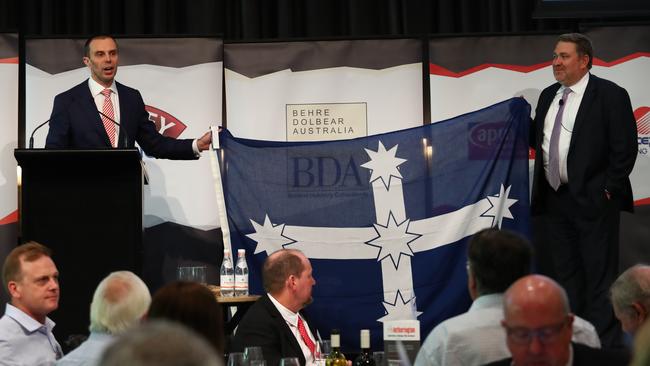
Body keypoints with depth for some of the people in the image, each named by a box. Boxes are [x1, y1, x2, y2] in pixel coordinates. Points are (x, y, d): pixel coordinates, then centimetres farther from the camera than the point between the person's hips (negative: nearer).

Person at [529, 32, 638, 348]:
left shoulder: (610, 95, -7)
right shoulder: (548, 96, 13)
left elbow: (624, 147, -10)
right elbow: (538, 139, 20)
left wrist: (609, 189, -13)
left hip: (593, 200, -7)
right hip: (554, 200, 7)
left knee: (599, 274, -3)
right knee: (564, 272, 13)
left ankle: (605, 343, 2)